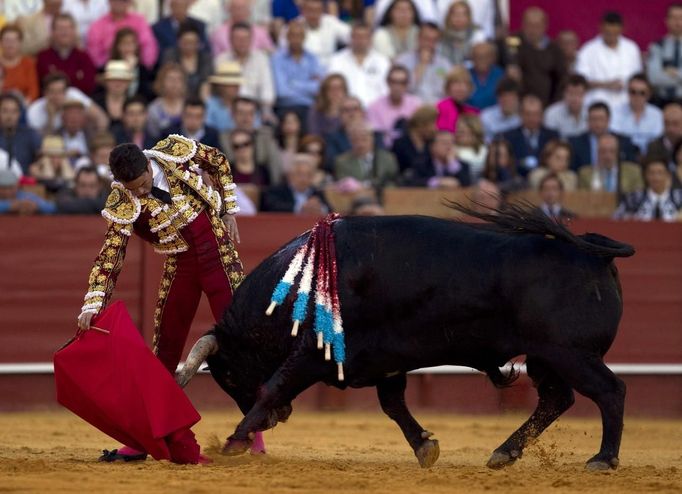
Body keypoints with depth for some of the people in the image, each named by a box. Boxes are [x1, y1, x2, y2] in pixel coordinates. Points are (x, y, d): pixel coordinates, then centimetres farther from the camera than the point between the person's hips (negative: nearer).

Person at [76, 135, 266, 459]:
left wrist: (229, 212, 3)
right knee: (164, 350, 4)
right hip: (178, 269, 0)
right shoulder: (123, 205, -18)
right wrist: (92, 306, -30)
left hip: (220, 257, 0)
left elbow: (219, 162, 5)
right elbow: (109, 256, -20)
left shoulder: (175, 151, -16)